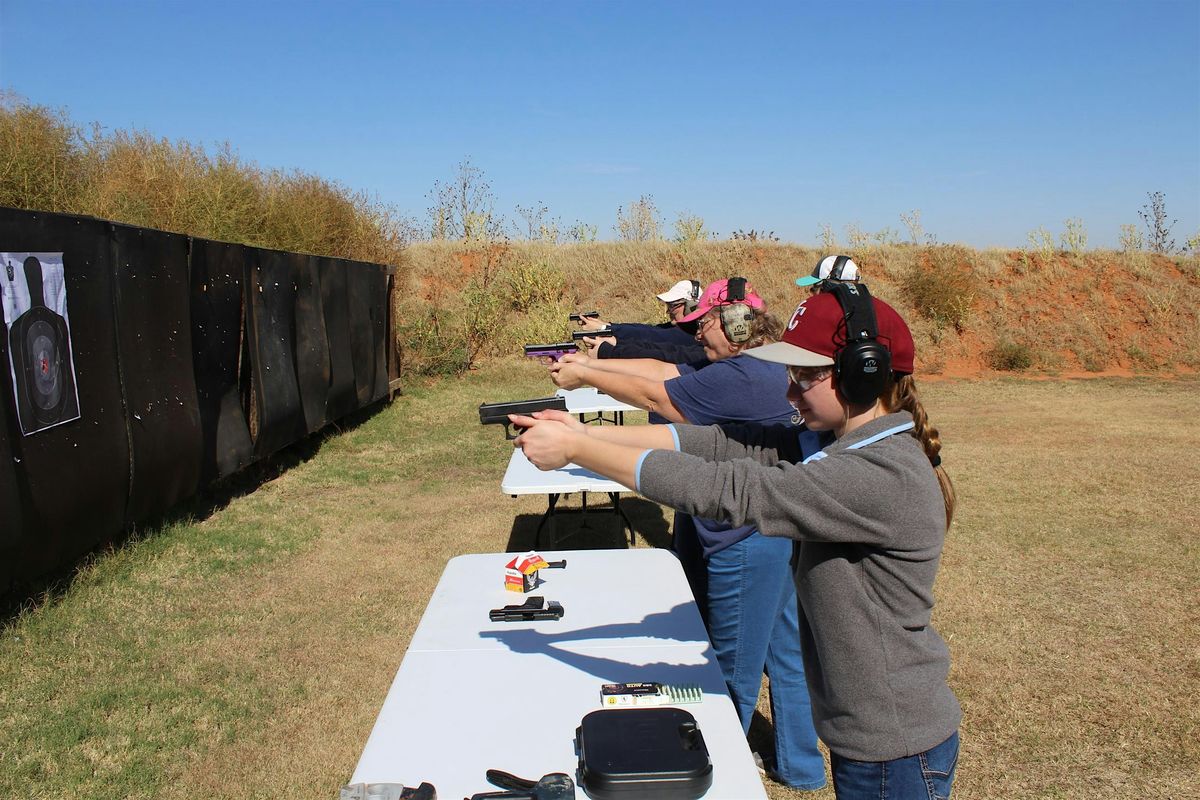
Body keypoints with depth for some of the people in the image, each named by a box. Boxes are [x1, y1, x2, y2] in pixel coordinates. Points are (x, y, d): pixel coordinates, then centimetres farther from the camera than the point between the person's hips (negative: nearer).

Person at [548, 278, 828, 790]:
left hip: (747, 545, -10)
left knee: (735, 668, 7)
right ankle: (800, 768, 36)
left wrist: (582, 376, -7)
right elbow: (663, 370, 7)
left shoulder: (737, 378, -22)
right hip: (782, 532, 10)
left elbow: (651, 395, -18)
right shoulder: (767, 368, 9)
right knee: (786, 655, 20)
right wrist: (591, 363, 4)